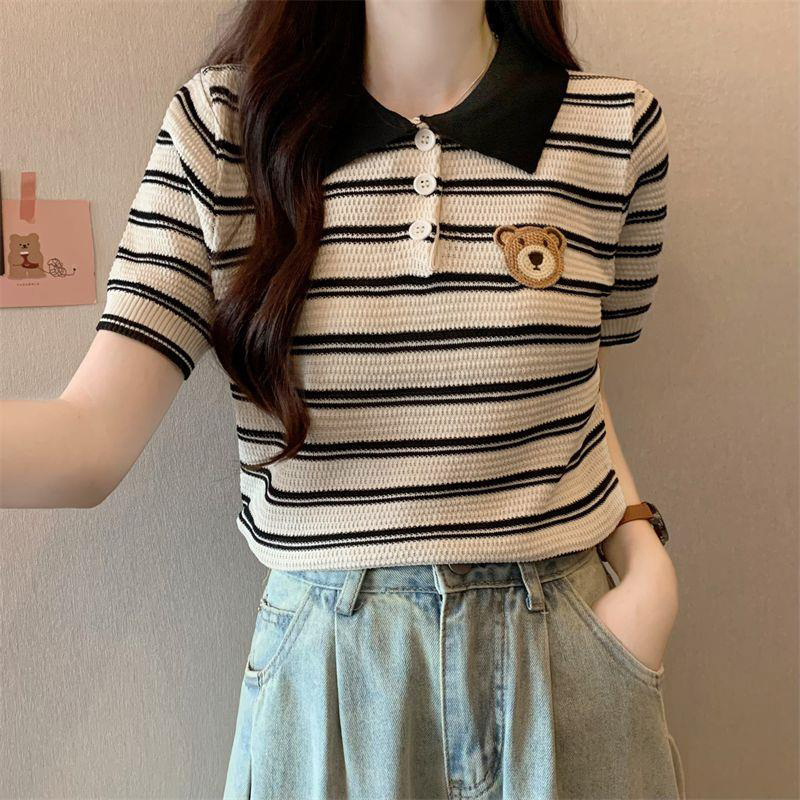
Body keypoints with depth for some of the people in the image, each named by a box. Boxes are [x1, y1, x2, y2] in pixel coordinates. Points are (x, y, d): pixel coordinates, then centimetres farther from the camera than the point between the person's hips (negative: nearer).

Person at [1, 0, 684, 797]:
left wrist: (646, 558, -3)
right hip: (322, 665, -1)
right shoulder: (218, 125, -8)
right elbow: (90, 437, -15)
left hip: (562, 661, 2)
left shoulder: (616, 129, -4)